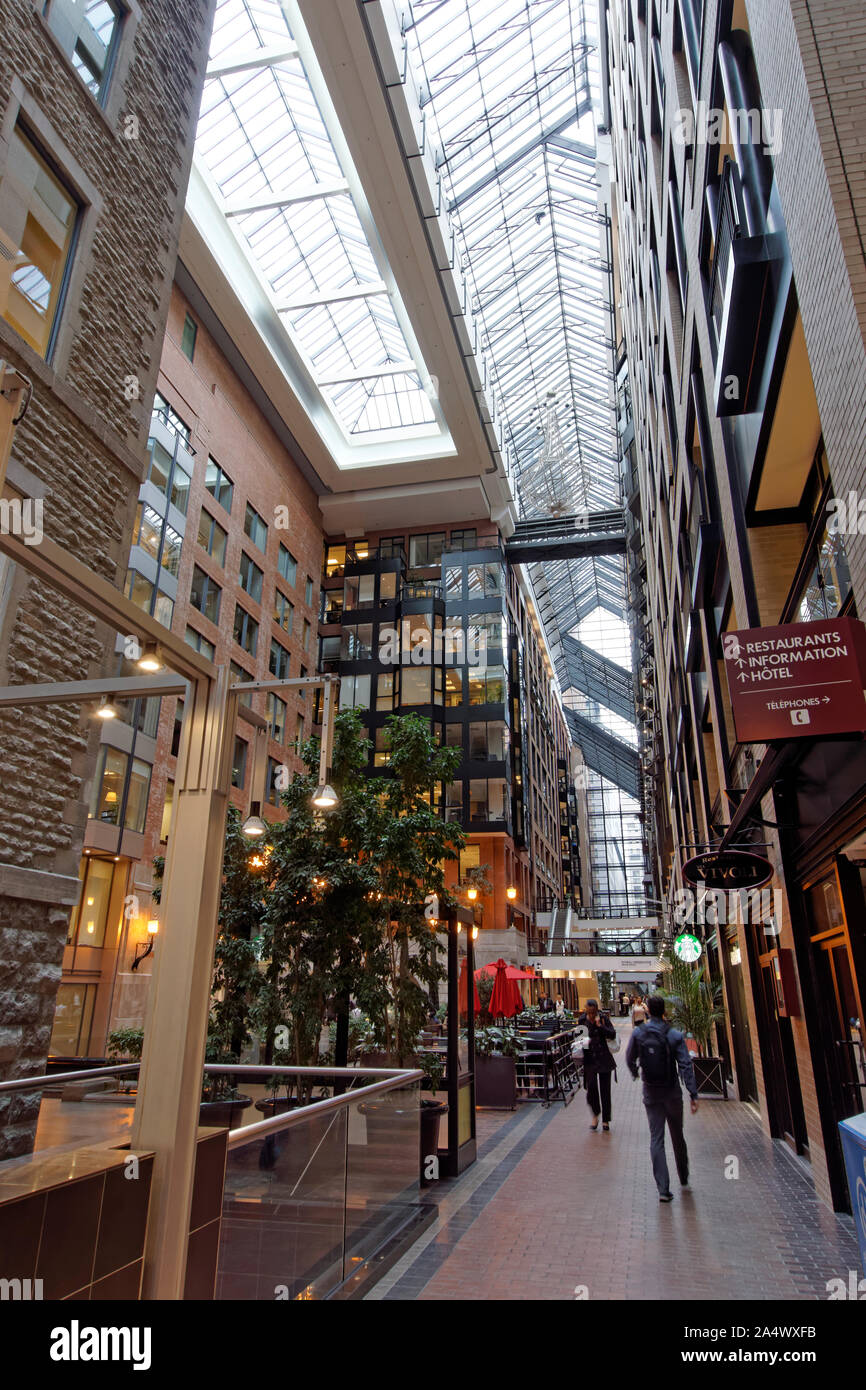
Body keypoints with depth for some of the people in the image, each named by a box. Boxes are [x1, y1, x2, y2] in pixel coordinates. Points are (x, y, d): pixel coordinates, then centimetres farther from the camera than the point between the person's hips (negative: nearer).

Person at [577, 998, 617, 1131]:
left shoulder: (603, 1018, -7)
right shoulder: (582, 1019, -1)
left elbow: (613, 1034, -13)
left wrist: (600, 1025, -21)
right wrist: (583, 1042, -6)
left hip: (604, 1058, -1)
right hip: (589, 1057, 1)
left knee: (605, 1089, 6)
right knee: (591, 1086, -12)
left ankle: (605, 1119, 22)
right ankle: (595, 1115, 12)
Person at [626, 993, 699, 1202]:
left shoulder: (638, 1034, -6)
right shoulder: (675, 1036, -12)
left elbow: (630, 1059, 7)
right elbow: (686, 1066, -16)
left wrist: (635, 1073, 29)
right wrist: (693, 1094, -12)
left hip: (651, 1093, 0)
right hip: (672, 1092, 0)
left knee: (656, 1139, 3)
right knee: (677, 1136, 18)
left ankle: (663, 1189, -1)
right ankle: (683, 1178, 35)